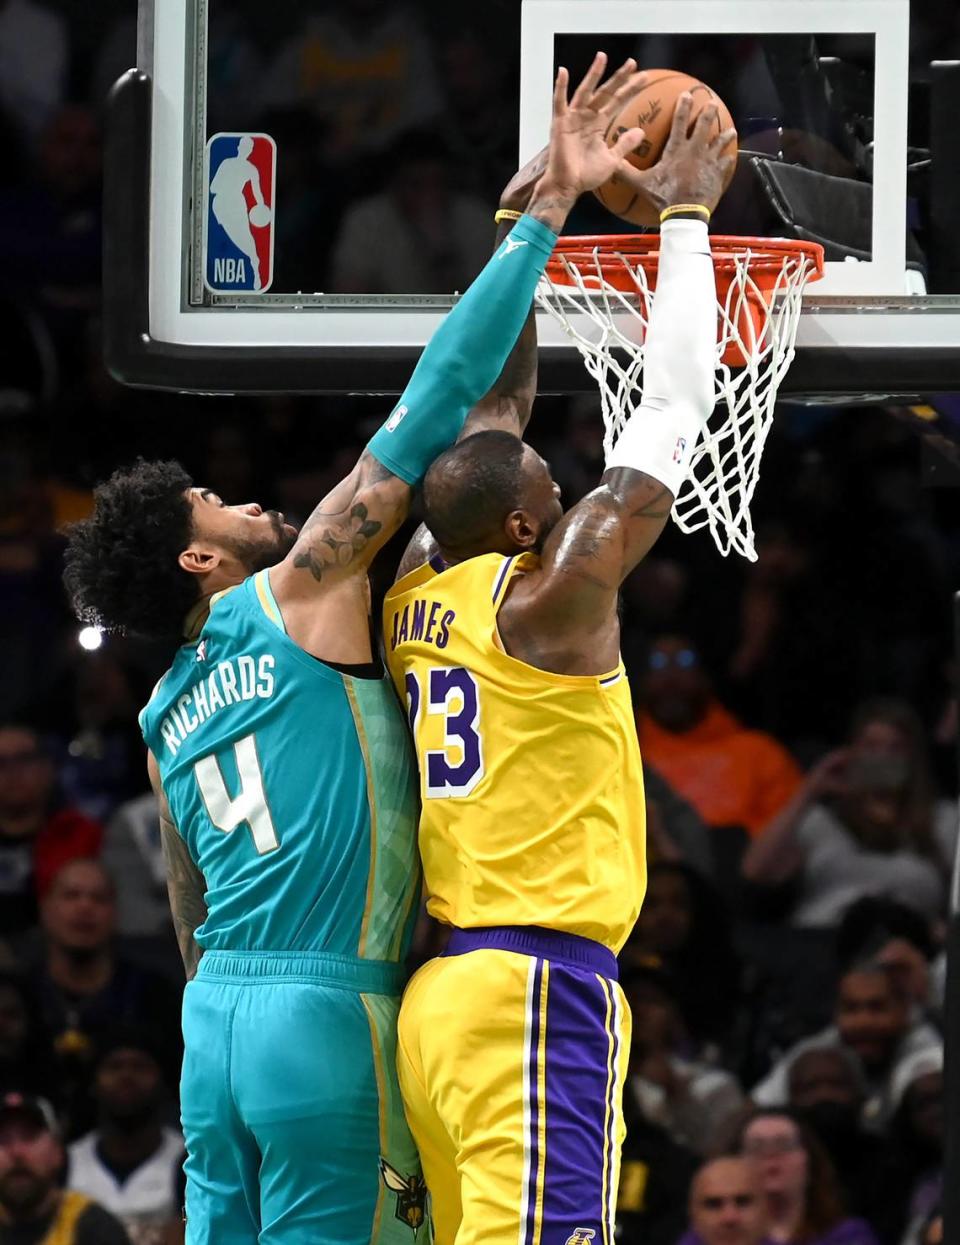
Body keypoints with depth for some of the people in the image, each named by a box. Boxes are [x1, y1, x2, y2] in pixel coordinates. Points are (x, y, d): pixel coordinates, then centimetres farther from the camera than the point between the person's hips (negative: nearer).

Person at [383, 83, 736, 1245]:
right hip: (536, 987, -9)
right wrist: (685, 218, 6)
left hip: (443, 993, 9)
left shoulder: (416, 589, 12)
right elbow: (670, 412, -3)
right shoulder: (546, 598, -8)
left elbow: (491, 405, 23)